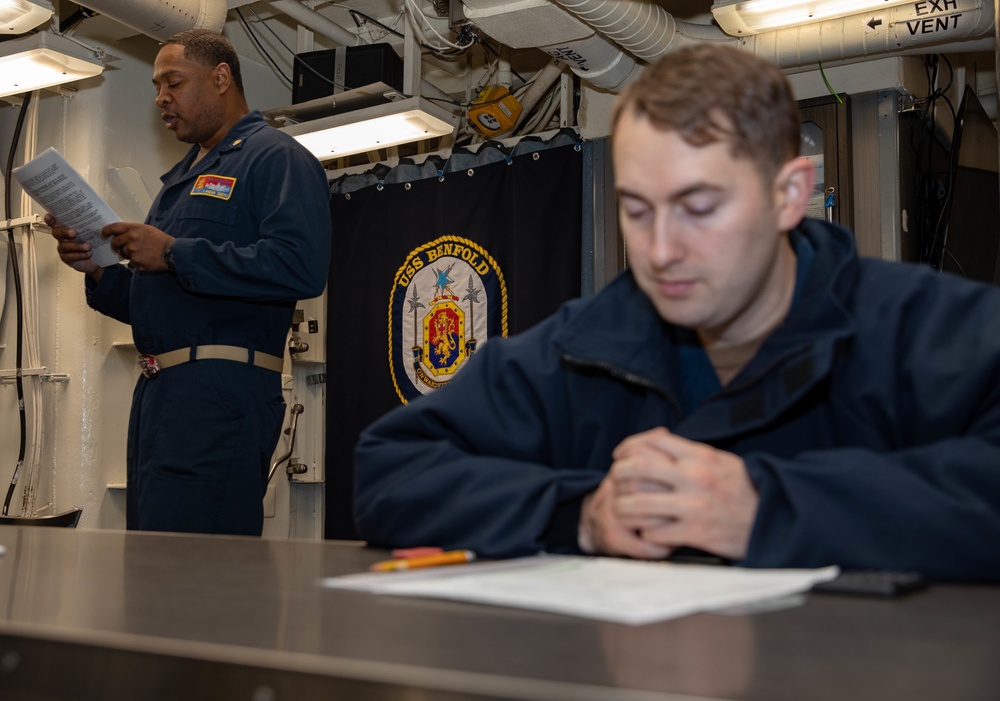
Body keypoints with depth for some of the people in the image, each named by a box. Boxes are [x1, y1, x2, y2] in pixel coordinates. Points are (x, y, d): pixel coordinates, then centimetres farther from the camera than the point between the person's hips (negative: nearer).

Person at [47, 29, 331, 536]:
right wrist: (97, 271, 9)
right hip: (157, 392, 9)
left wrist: (174, 254, -17)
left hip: (220, 388, -9)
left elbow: (301, 266, -21)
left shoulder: (276, 158, -2)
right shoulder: (183, 177, 27)